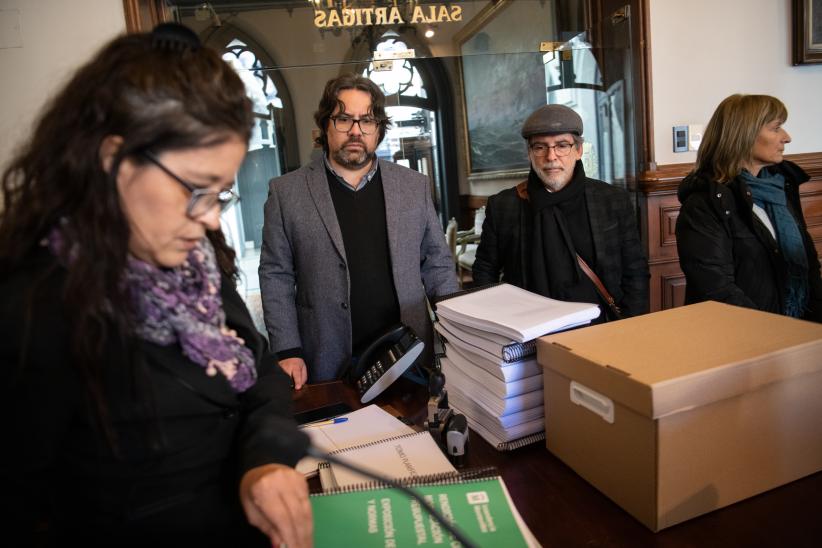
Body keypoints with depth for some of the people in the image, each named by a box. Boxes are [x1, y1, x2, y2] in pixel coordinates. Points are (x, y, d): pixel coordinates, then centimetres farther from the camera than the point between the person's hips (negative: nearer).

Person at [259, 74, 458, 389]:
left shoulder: (415, 185, 5)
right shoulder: (286, 192, -1)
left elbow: (438, 264, 8)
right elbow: (276, 276, 0)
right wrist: (287, 352, -6)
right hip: (329, 364, -1)